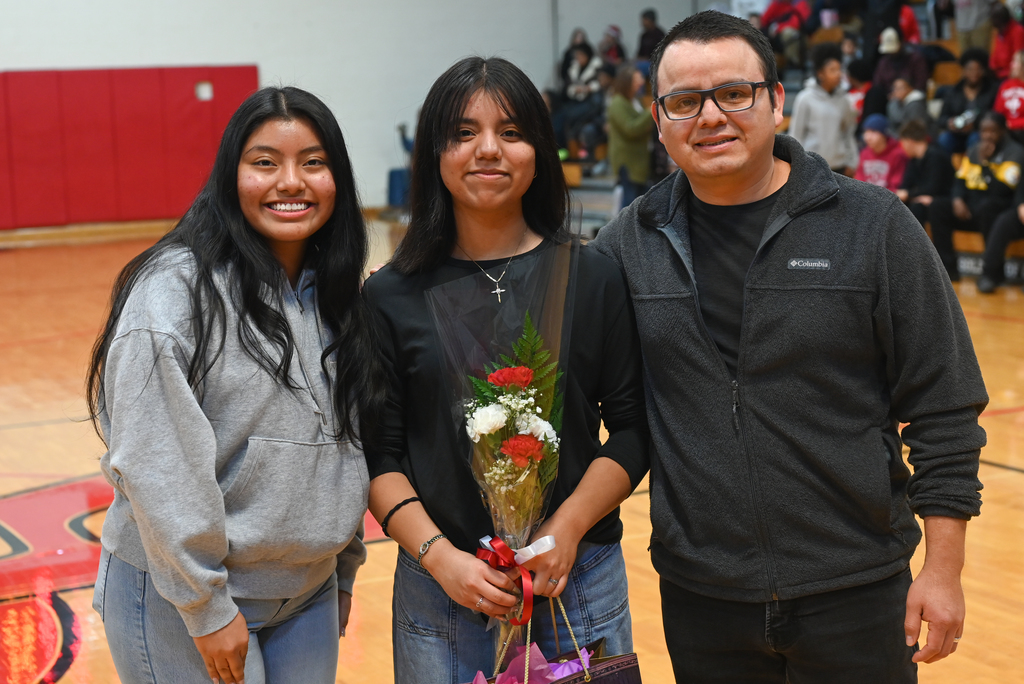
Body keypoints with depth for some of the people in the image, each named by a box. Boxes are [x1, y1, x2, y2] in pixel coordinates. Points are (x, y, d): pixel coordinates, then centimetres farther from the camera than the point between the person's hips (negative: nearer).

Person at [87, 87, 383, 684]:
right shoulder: (176, 287, -16)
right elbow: (155, 464, -19)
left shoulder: (334, 293, 6)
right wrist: (206, 605, -17)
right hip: (182, 601, -6)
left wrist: (345, 570, 14)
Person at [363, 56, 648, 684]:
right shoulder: (391, 297, -1)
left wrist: (568, 527, -12)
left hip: (578, 581, 1)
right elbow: (379, 454, -1)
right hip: (442, 587, 0)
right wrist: (439, 556, -12)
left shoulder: (596, 278, 0)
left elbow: (632, 429, 0)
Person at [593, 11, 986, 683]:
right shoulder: (628, 243, 2)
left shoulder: (875, 225, -5)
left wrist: (944, 568, -5)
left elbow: (944, 411, -3)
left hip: (856, 595, -2)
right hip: (699, 600, 2)